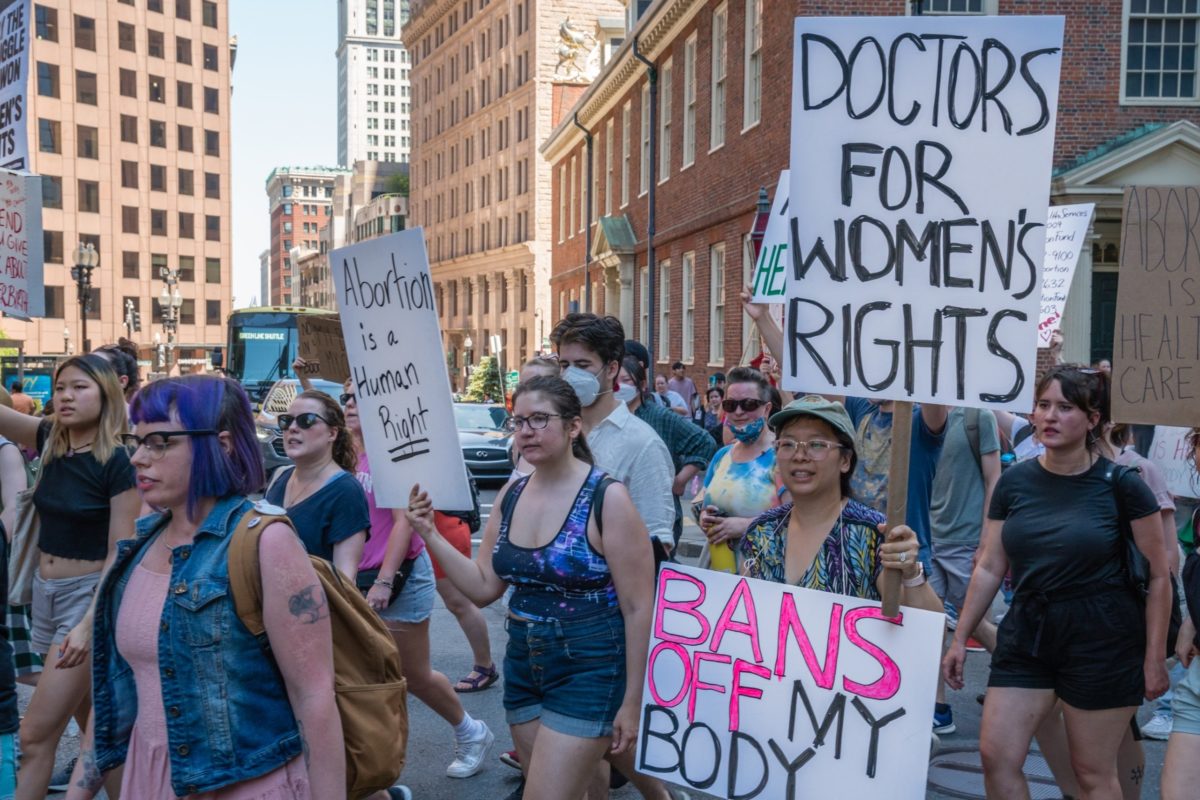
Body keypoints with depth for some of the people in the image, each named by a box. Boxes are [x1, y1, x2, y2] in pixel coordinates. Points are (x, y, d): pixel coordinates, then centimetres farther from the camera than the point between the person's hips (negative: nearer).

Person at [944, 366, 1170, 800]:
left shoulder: (1121, 484, -10)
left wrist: (1154, 657, -6)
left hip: (1100, 638, -4)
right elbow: (989, 569, 6)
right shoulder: (1014, 481, 1)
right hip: (1026, 632, 4)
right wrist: (960, 638, 8)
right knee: (996, 755, 2)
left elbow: (1158, 576, -5)